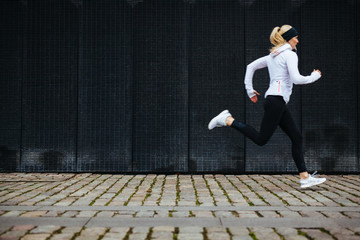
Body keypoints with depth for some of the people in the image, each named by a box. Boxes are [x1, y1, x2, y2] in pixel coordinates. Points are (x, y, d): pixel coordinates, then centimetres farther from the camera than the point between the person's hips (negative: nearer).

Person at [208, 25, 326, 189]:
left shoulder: (272, 56, 21)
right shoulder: (290, 54, -5)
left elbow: (251, 66, 24)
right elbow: (296, 79, -16)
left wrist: (250, 91, 23)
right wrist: (314, 76, 2)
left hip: (278, 102, 10)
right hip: (277, 99, -10)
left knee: (296, 137, 6)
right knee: (261, 139, -9)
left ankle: (305, 177, 4)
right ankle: (228, 120, -6)